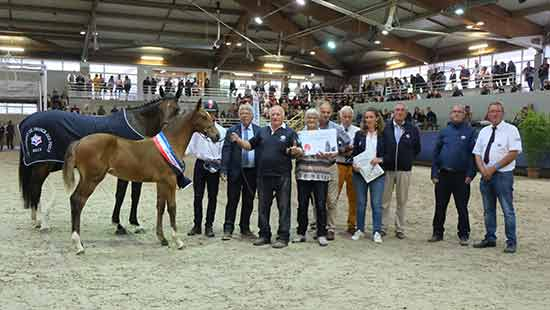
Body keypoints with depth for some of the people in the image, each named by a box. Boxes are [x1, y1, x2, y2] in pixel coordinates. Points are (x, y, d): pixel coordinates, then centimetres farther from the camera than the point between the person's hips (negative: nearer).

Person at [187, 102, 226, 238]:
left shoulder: (221, 130, 4)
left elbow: (223, 150, 3)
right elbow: (190, 144, -3)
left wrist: (219, 161, -11)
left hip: (214, 166, 0)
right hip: (200, 164, 0)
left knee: (212, 197, 5)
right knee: (197, 196, 3)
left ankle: (209, 226, 14)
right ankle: (197, 225, 13)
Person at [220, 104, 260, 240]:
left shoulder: (259, 131, 6)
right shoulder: (232, 131, 2)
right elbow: (226, 151, -3)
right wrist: (224, 170, -11)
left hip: (252, 171, 2)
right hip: (236, 171, -2)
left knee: (249, 202, 10)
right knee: (232, 201, 2)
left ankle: (245, 229, 22)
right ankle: (228, 229, 9)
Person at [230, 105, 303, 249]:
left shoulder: (289, 132, 2)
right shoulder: (262, 131, 13)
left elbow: (300, 151, -4)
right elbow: (250, 145, 16)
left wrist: (296, 151, -27)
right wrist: (238, 140, -1)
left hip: (282, 176, -4)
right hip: (263, 175, 4)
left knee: (283, 206, 0)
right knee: (263, 206, 10)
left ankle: (283, 237, 7)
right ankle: (264, 235, 22)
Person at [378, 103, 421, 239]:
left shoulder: (413, 130, 4)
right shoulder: (385, 128, 0)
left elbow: (417, 149, 12)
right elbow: (379, 147, -1)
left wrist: (407, 160, 5)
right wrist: (381, 160, -11)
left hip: (404, 170, 1)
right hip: (387, 169, -1)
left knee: (402, 201, 7)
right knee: (384, 200, 4)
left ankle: (400, 229, 15)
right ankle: (382, 227, 14)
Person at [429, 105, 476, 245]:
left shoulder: (470, 131, 0)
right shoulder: (444, 131, 8)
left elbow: (473, 154, -3)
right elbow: (436, 153, 9)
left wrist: (470, 174, -10)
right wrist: (434, 173, 2)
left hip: (461, 176, -3)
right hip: (443, 175, 3)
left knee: (462, 207, 5)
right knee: (440, 206, 9)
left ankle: (464, 235, 15)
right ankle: (437, 232, 19)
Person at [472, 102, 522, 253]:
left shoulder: (510, 130, -4)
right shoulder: (484, 131, 13)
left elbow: (513, 153, -12)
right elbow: (477, 154, 12)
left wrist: (493, 168, -14)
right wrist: (483, 170, -7)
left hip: (503, 175, -6)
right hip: (485, 176, 6)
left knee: (508, 210, -4)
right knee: (488, 209, 12)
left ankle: (511, 242, 4)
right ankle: (490, 239, 22)